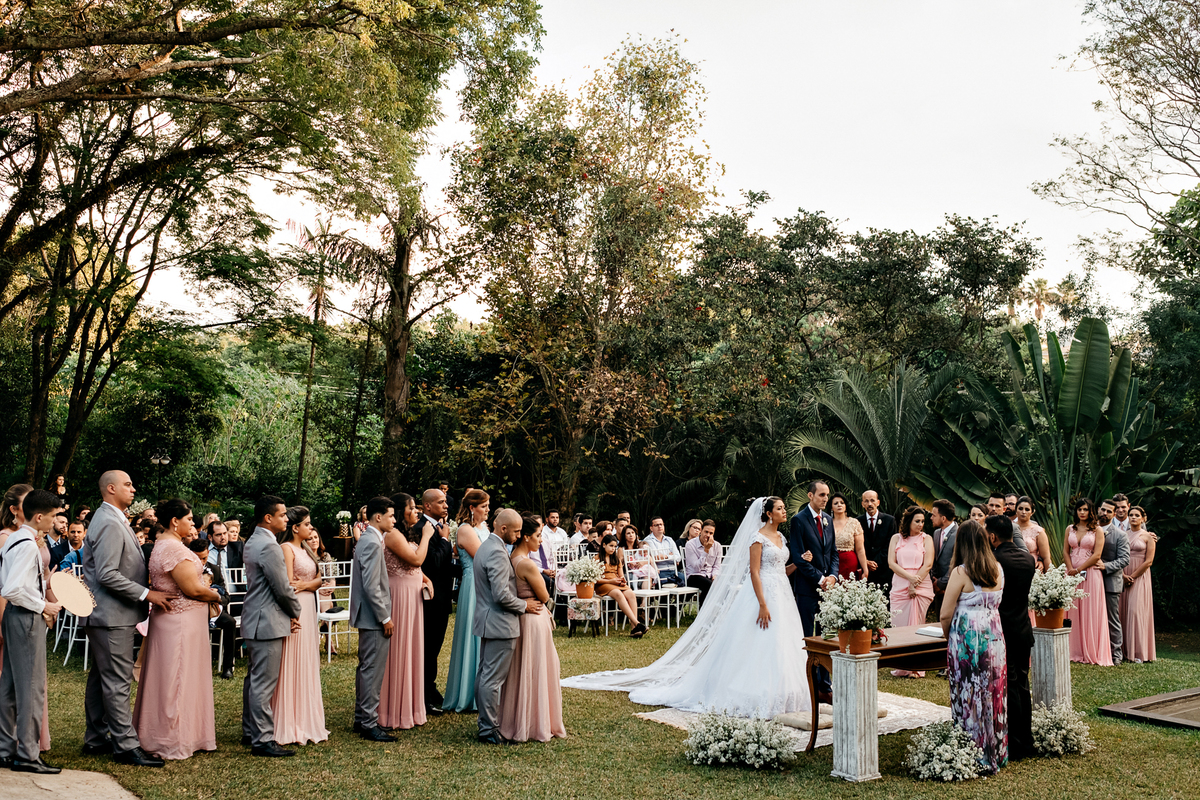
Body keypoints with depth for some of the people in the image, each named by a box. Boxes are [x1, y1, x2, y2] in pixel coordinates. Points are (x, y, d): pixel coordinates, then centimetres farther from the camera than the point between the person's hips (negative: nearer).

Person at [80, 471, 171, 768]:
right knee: (118, 682, -6)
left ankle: (96, 739, 25)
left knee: (100, 679, 16)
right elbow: (107, 575, -24)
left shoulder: (114, 520, 15)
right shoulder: (110, 524, -18)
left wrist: (146, 590, 15)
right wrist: (146, 594, -19)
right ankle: (126, 745, -2)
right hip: (112, 615, -11)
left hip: (104, 615, 11)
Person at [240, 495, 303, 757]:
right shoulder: (269, 546, -20)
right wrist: (296, 612, 1)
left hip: (255, 618, 11)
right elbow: (283, 588, -18)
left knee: (254, 679, 17)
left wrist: (289, 614, 11)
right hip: (268, 622, -11)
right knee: (264, 683, -6)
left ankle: (250, 732, 26)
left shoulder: (252, 543, 13)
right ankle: (263, 740, -2)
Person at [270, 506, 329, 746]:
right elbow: (287, 585, -16)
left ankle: (307, 723, 19)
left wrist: (304, 584, -9)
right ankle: (291, 727, 4)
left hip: (309, 610, 9)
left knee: (308, 666, 12)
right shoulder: (286, 548, -10)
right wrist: (311, 584, -2)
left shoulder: (306, 549, 16)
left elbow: (318, 580, 8)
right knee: (293, 667, -3)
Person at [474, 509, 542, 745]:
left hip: (486, 620, 11)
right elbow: (501, 595, -25)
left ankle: (485, 723, 24)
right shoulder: (497, 552, -21)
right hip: (500, 623, -11)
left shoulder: (485, 546, 12)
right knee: (493, 679, -4)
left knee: (484, 674, 15)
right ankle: (489, 730, 2)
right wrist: (524, 605, -10)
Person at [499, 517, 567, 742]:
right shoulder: (528, 564, -21)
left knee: (520, 671, 16)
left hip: (517, 619, 9)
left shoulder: (511, 560, 5)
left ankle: (515, 722, 25)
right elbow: (544, 597, -13)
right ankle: (535, 725, 11)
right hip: (533, 620, -9)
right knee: (535, 671, 2)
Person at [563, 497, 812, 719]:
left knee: (780, 646, 7)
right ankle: (753, 697, 1)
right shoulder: (758, 536, -10)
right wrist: (763, 605, -21)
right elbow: (754, 572, -16)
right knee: (758, 645, -7)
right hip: (763, 594, -8)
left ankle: (777, 696, 15)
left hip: (782, 595, 8)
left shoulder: (781, 537, 15)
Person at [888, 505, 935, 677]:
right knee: (898, 626, -1)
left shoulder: (926, 539, 6)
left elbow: (928, 564, -3)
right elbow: (891, 563, 1)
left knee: (916, 627, -2)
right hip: (899, 587, 2)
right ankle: (901, 668, 6)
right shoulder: (896, 538, 10)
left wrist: (914, 585, -10)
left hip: (920, 588, -1)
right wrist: (910, 577, -12)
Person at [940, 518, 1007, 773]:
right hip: (995, 638, 6)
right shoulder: (997, 570, 4)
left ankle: (973, 758, 9)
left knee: (969, 697, 2)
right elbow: (996, 603, 15)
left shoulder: (961, 573, -13)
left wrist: (948, 637, 6)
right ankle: (995, 755, 24)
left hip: (967, 641, -6)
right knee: (993, 695, 14)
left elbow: (945, 614, -10)